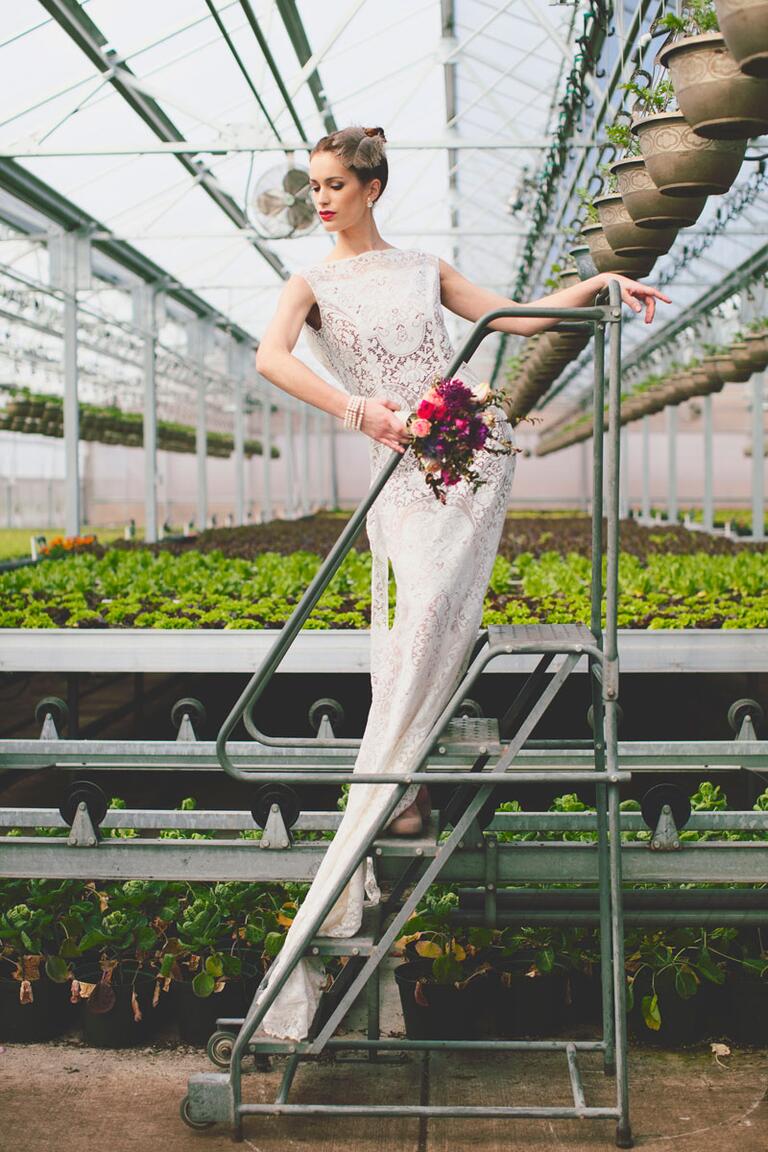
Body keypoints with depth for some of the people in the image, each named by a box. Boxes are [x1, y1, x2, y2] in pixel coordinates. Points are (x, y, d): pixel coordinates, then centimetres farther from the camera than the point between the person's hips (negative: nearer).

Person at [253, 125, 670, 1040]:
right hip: (402, 469, 0)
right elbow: (270, 357, -11)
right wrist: (354, 407, -25)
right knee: (415, 627, -11)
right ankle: (407, 799, 0)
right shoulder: (313, 285, 9)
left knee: (432, 613, -14)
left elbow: (517, 317, 21)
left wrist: (599, 283, 11)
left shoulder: (424, 270, 18)